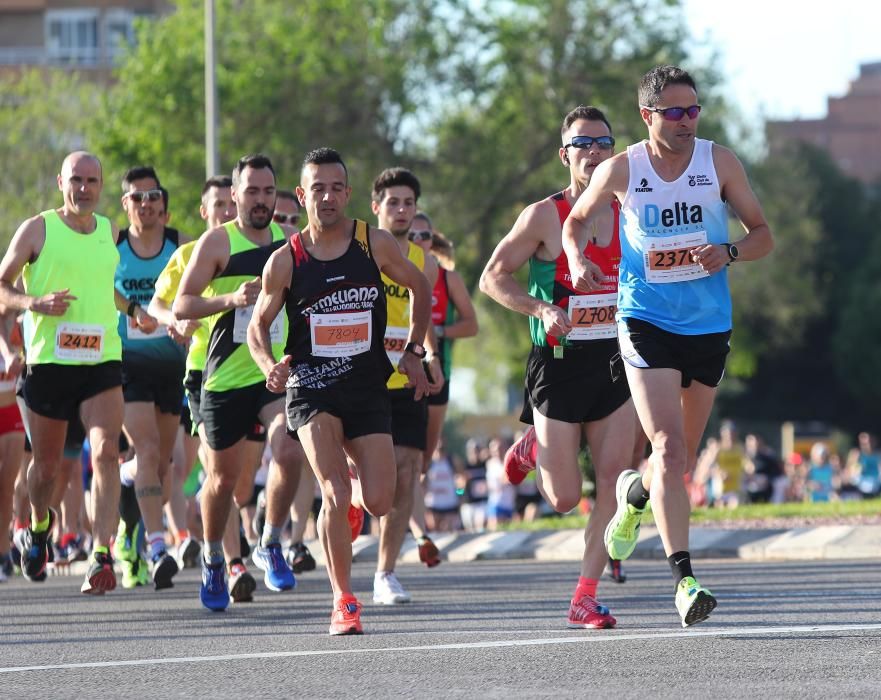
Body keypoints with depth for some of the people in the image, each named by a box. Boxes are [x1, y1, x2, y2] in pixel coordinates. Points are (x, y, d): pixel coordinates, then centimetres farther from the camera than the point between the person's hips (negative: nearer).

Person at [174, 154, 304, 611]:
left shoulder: (291, 243, 7)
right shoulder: (217, 242, -5)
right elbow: (181, 306, -9)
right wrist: (230, 299, -23)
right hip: (226, 378, -2)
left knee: (289, 452, -22)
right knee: (223, 475, 8)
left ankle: (270, 545, -3)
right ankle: (213, 559, 31)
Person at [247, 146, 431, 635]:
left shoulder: (375, 244, -3)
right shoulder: (285, 261, -5)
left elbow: (419, 287, 14)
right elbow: (258, 325, 7)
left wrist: (413, 352, 10)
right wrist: (271, 367, -13)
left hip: (368, 387, 2)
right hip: (310, 385, -2)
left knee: (378, 502, -5)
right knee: (335, 493, -18)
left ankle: (355, 477, 35)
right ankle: (344, 601, -4)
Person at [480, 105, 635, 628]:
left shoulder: (628, 214, 7)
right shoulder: (545, 216, -5)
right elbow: (493, 277, -3)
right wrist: (542, 310, -17)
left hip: (615, 363, 3)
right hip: (559, 364, -3)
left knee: (614, 482, -9)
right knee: (565, 499, 0)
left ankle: (586, 598, -2)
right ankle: (534, 448, 34)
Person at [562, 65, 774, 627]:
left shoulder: (720, 163, -3)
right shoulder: (621, 170, -5)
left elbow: (763, 235, 3)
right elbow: (577, 221, 13)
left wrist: (729, 252, -19)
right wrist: (578, 259, -9)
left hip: (710, 327, 3)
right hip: (646, 322, -3)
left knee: (684, 458, 14)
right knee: (670, 449, -18)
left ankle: (635, 495, 49)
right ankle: (684, 578, -22)